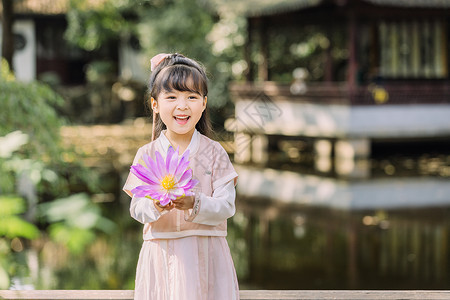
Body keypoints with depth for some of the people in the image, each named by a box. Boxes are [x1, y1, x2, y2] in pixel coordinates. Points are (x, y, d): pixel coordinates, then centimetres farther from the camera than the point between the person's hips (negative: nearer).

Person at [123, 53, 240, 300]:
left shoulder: (213, 153, -1)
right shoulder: (147, 154, 1)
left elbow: (227, 206, -8)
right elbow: (136, 209, -3)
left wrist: (194, 204, -24)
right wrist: (155, 206, -24)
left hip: (206, 253, 0)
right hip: (161, 254, 0)